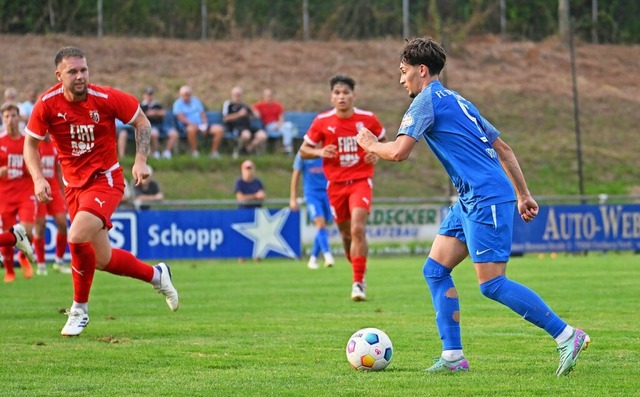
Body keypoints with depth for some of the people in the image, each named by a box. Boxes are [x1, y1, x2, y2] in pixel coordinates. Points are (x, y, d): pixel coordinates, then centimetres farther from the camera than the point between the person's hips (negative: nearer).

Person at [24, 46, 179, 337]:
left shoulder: (106, 98, -14)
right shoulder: (47, 104, -9)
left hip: (105, 179, -4)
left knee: (77, 237, -27)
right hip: (74, 185, 4)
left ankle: (79, 309, -6)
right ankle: (156, 275, 35)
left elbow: (141, 121, 0)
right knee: (103, 260, 7)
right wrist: (38, 178, -13)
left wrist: (140, 160, -11)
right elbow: (30, 143, 2)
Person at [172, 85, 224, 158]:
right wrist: (193, 124, -22)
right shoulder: (178, 104, 2)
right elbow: (181, 118, -11)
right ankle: (194, 151, -24)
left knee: (219, 129, -17)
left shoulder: (195, 101, 19)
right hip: (188, 125, -5)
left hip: (201, 125, 5)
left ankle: (213, 151, -7)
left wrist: (204, 124, -6)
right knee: (191, 129, -43)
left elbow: (202, 113, 14)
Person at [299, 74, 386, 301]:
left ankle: (358, 283, -19)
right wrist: (320, 152, -17)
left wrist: (377, 154, -6)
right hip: (336, 184, 2)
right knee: (346, 234, 9)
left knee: (357, 229, -20)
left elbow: (383, 140, 15)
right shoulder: (322, 122, -3)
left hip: (360, 181, -2)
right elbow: (304, 150, 4)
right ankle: (359, 272, 34)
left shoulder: (367, 119, -3)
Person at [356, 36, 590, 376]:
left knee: (492, 284, -11)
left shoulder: (427, 100, -7)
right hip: (470, 202, 10)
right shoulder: (456, 101, 22)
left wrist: (370, 144, 4)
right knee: (435, 269, 8)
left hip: (487, 199, -10)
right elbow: (503, 149, 23)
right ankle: (453, 356, 6)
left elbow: (398, 152, -17)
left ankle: (567, 336, -8)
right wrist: (523, 194, 24)